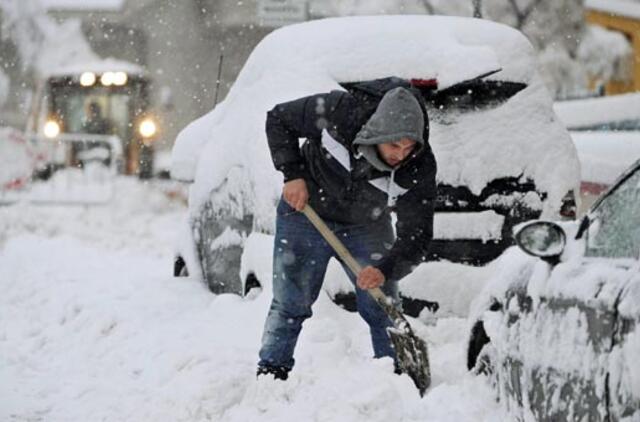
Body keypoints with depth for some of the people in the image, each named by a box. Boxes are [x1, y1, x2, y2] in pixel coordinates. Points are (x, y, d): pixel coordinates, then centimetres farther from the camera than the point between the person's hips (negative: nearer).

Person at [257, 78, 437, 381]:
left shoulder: (420, 166, -27)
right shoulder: (337, 112, -31)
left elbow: (416, 235, -24)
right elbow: (278, 119, -13)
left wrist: (386, 269, -41)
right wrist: (293, 175, -20)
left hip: (367, 227, 1)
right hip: (305, 212, -1)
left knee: (383, 308, -2)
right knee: (289, 305, 1)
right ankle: (270, 373, 11)